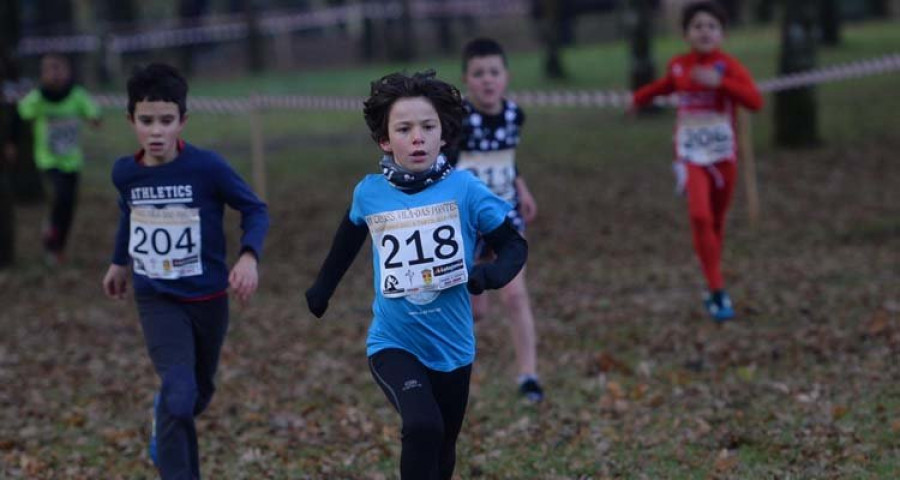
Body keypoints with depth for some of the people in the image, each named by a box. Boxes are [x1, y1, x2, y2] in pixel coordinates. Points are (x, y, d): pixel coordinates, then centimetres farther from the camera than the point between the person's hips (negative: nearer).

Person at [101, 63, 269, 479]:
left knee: (199, 394, 21)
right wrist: (119, 261, 25)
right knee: (179, 395, -19)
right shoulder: (125, 172, -8)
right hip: (156, 300, 0)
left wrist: (249, 255, -26)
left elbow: (255, 210, -9)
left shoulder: (207, 167, -19)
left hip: (208, 298, 0)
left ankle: (165, 418, 55)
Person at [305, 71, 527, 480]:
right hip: (392, 343, -2)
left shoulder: (464, 188, -12)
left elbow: (514, 245, -4)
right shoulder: (369, 193, -7)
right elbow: (348, 241, 15)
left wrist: (487, 275, -24)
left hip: (452, 347, 2)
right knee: (422, 427, -28)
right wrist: (321, 289, 25)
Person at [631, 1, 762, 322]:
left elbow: (755, 101, -25)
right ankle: (718, 293, -17)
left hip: (723, 154, -1)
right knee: (700, 217, -19)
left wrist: (719, 82, -34)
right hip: (690, 154, 1)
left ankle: (714, 290, 31)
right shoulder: (678, 66, 4)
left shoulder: (728, 66, -9)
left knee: (716, 221, 11)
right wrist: (639, 98, 33)